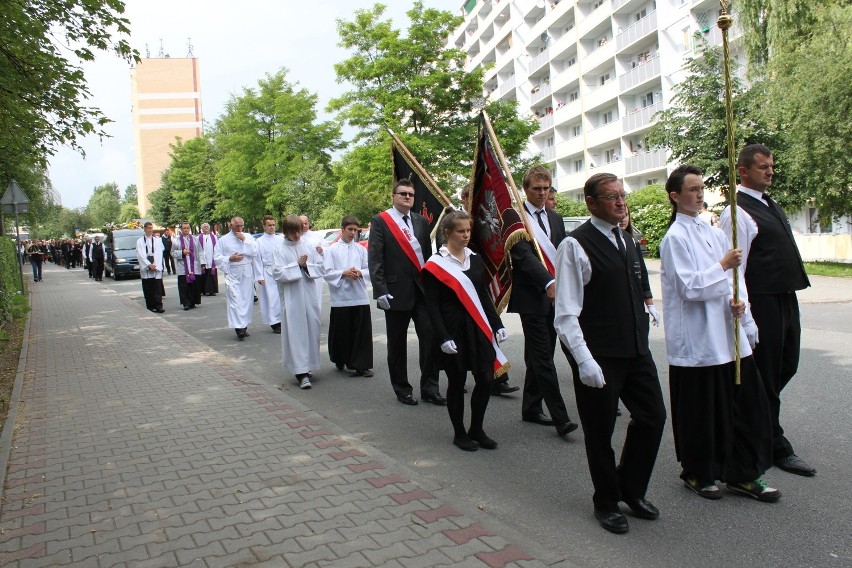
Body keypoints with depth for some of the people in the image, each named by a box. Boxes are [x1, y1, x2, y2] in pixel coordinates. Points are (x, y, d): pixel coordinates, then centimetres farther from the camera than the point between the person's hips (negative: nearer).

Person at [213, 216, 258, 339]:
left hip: (247, 273, 3)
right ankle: (238, 327, -15)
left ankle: (244, 325, 17)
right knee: (235, 299, -11)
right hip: (232, 273, -2)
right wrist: (229, 258, -10)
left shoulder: (248, 237, 10)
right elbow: (217, 257, 4)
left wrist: (244, 240, -8)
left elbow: (254, 251, -4)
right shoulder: (223, 240, 5)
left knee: (247, 299, 6)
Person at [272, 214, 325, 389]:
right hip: (291, 298, -4)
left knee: (311, 329, 7)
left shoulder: (308, 247, 9)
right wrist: (297, 264, -12)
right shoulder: (279, 250, 0)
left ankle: (307, 367, 23)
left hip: (309, 295, 4)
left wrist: (307, 266, -9)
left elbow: (320, 268, 8)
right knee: (295, 332, -5)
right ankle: (301, 372, -6)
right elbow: (277, 273, -9)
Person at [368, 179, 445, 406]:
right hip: (396, 292, -3)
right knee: (397, 344, 7)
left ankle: (429, 388, 10)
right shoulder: (380, 221, -2)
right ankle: (402, 389, 21)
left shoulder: (422, 221, 11)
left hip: (423, 290, 4)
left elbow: (428, 255, 12)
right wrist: (380, 290, -15)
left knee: (430, 338, -1)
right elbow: (374, 259, -8)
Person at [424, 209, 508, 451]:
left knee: (485, 380, 4)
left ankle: (476, 429, 23)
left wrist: (497, 324, 8)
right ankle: (459, 433, 22)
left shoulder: (475, 259, 10)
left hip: (478, 330, 5)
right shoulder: (435, 264, -7)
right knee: (457, 382, 5)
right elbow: (432, 305, -9)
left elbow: (483, 296, 15)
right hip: (454, 331, -5)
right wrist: (442, 338, -17)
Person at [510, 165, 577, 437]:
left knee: (539, 356, 14)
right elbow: (523, 255, -19)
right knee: (542, 358, -6)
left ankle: (531, 408, 25)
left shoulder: (555, 218, 16)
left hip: (554, 296, 7)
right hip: (532, 297, -7)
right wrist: (548, 282, -31)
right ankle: (560, 418, -5)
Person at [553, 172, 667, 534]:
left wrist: (642, 337, 13)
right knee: (600, 430, 8)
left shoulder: (625, 239, 10)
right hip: (599, 355, -7)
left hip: (636, 348, 7)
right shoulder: (575, 246, -14)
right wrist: (584, 361, -21)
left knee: (653, 416, 11)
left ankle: (631, 488, 35)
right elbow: (566, 314, -17)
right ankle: (606, 501, 31)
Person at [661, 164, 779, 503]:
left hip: (729, 335, 7)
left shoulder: (713, 232, 12)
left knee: (745, 402, 10)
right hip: (696, 340, -7)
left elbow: (735, 274, 11)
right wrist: (723, 265, -19)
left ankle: (742, 474, 24)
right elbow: (689, 287, -15)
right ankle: (696, 474, 25)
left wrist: (739, 301, -7)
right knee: (700, 409, 5)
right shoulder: (675, 237, -9)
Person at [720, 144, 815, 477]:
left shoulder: (770, 205, 16)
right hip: (763, 301, -9)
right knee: (766, 373, 2)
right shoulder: (737, 212, -14)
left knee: (787, 366, 18)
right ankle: (777, 449, 14)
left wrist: (791, 295, 20)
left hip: (787, 299, 9)